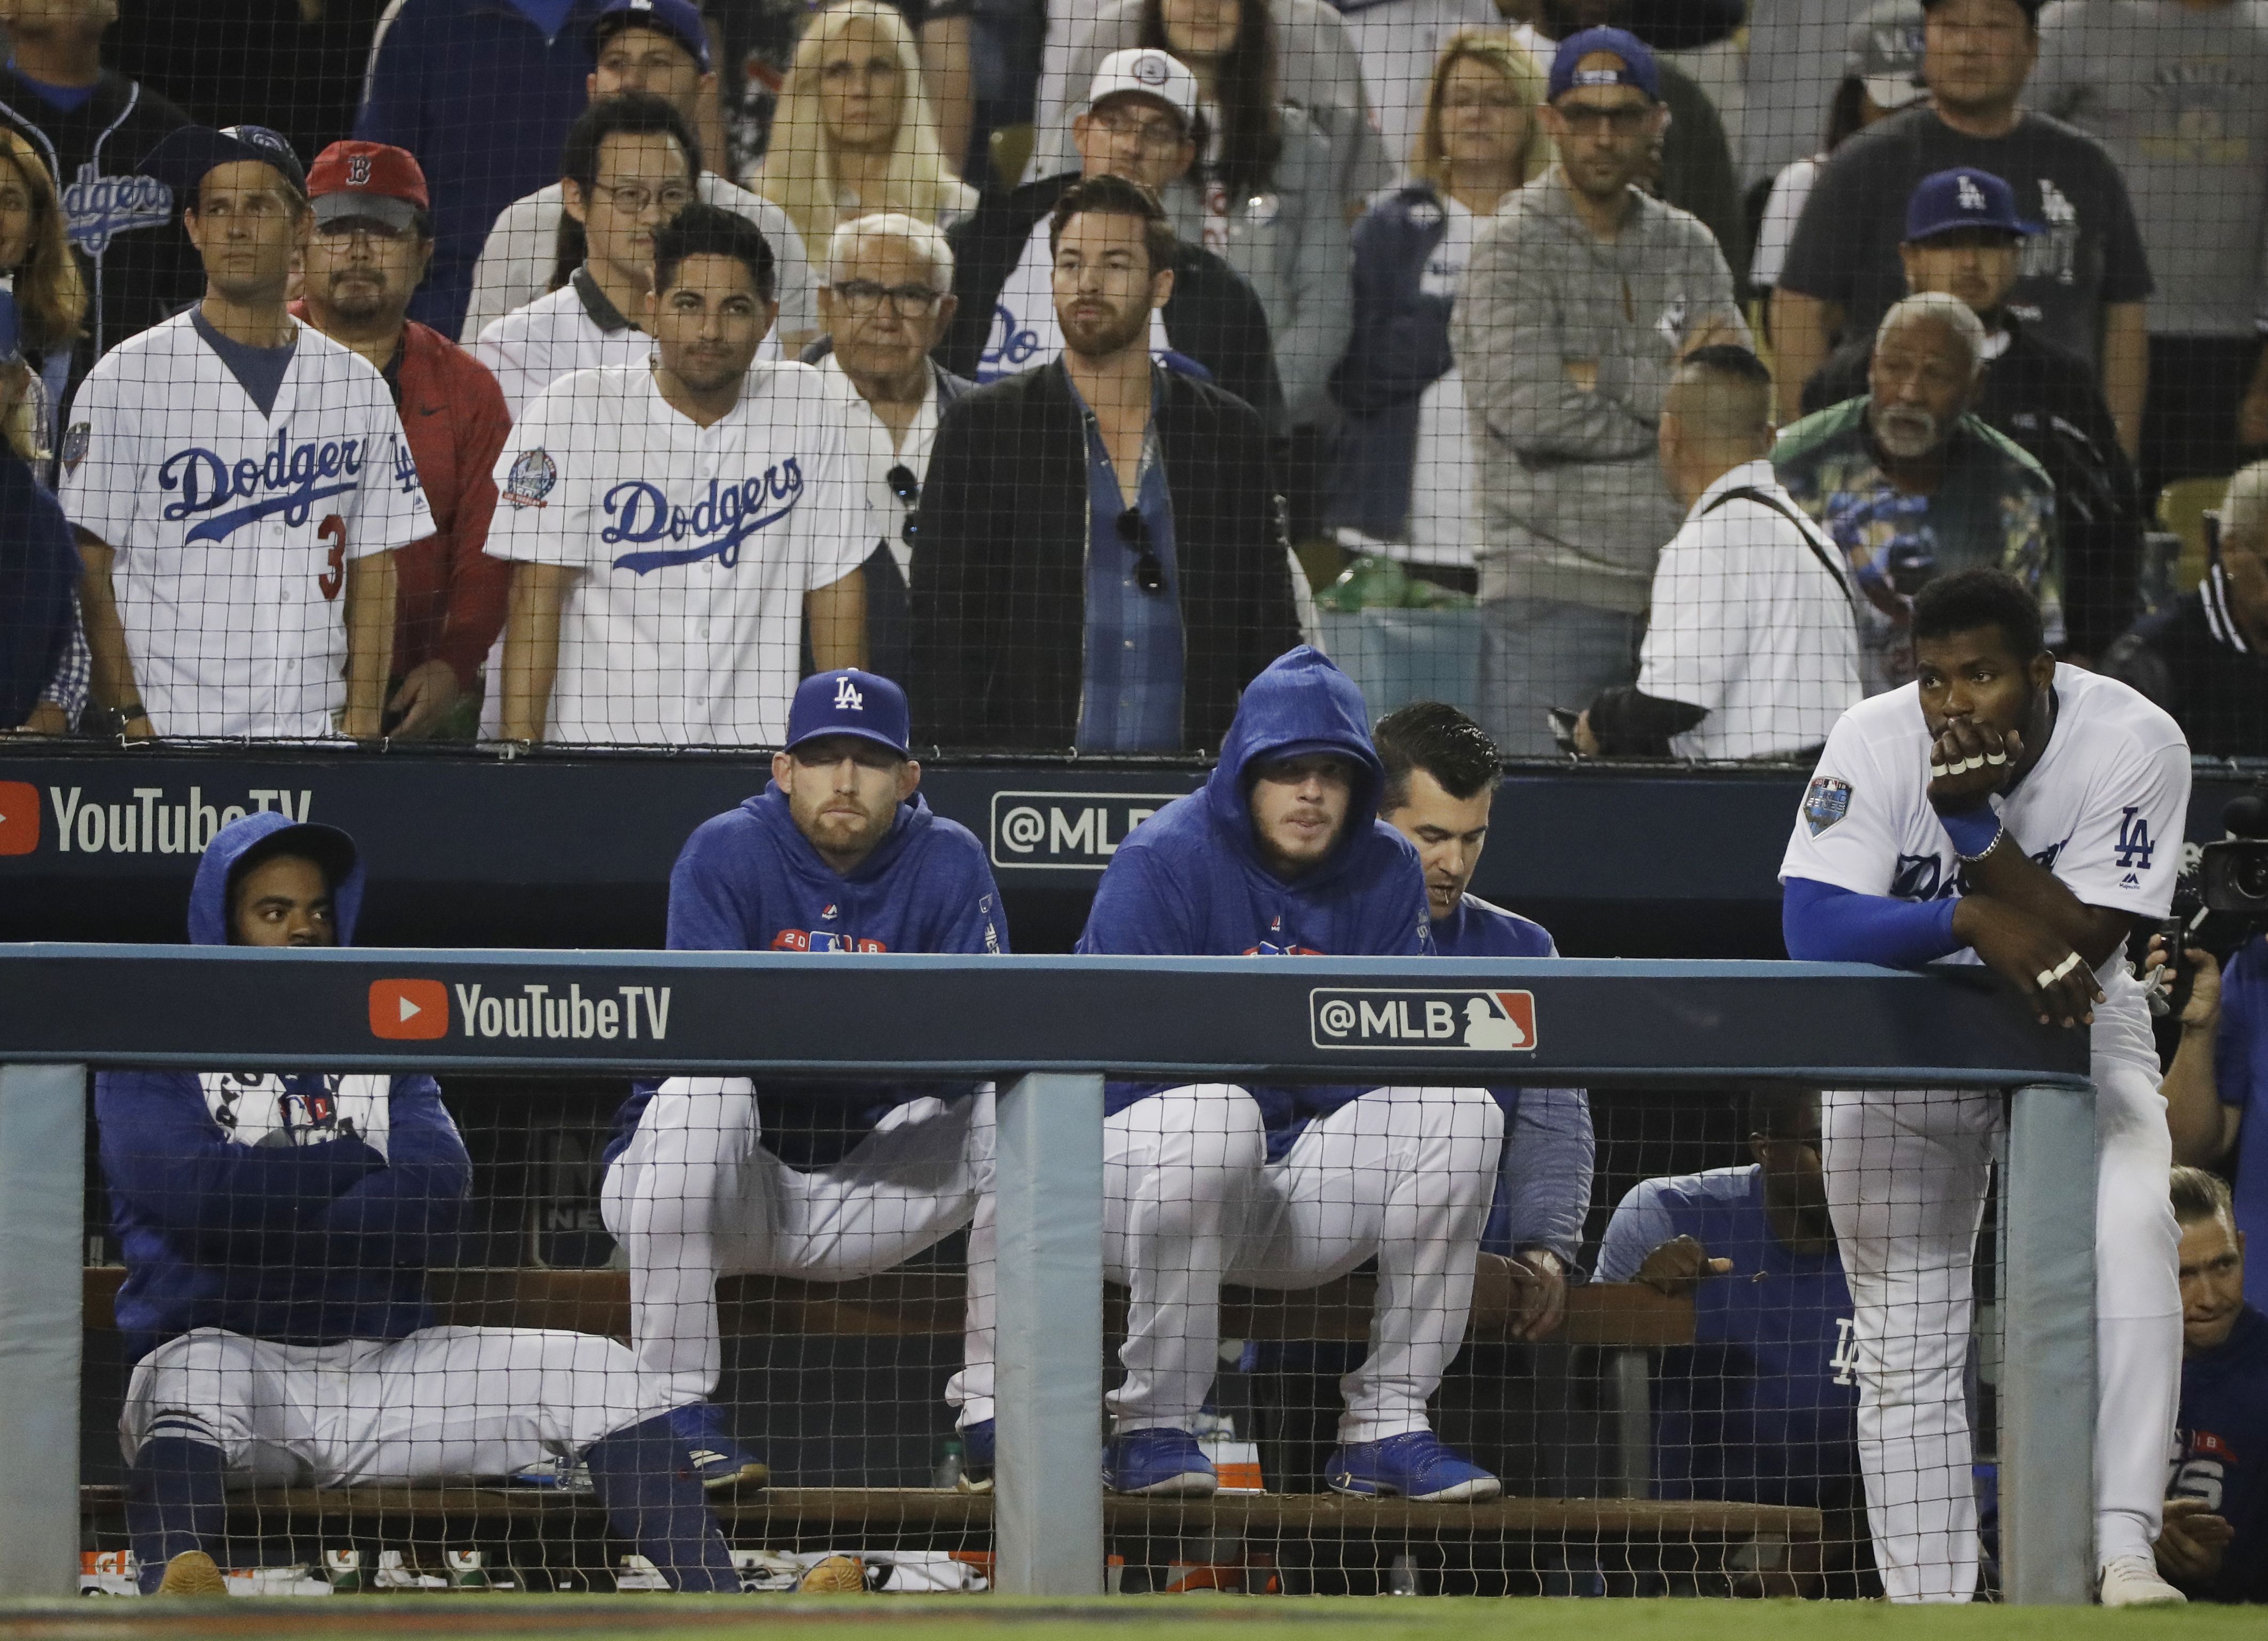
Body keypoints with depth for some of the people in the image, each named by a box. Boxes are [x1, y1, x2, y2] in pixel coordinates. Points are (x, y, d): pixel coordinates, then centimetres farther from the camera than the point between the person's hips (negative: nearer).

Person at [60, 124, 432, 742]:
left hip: (315, 737, 3)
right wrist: (131, 720, -11)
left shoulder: (359, 388, 12)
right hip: (168, 735, -3)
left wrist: (361, 725, 0)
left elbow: (372, 575, 11)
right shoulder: (125, 381, 1)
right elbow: (88, 579, -2)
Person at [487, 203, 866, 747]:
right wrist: (519, 747, -13)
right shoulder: (573, 410, 0)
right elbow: (536, 594, -4)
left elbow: (835, 583, 13)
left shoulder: (805, 404, 9)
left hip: (753, 745, 2)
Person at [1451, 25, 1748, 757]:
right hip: (1553, 590, -5)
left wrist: (1603, 378, -10)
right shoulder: (1514, 248, -1)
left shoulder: (1689, 248, 14)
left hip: (1676, 584, 5)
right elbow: (1529, 409, -15)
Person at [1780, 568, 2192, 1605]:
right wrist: (1974, 919, -42)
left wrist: (1972, 817, -37)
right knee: (1903, 1334, -2)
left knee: (2128, 1225, -28)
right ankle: (1928, 1607, 6)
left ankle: (2122, 1552, -30)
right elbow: (1812, 926, -31)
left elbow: (2077, 944, -29)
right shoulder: (1874, 745, -21)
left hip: (2076, 1025, -1)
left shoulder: (2133, 743, -23)